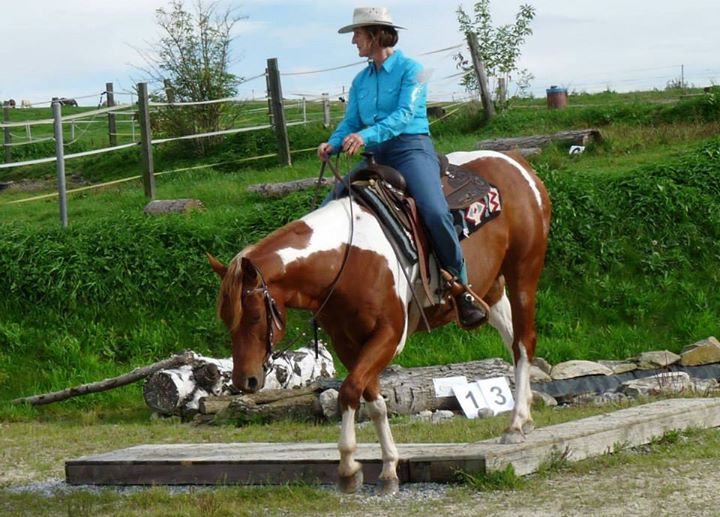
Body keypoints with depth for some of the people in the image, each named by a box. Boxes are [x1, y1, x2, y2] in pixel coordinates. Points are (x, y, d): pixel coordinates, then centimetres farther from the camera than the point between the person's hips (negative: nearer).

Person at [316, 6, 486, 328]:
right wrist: (333, 144, -8)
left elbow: (405, 114, -17)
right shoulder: (361, 80, 16)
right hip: (375, 156, 7)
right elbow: (350, 122, 14)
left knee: (435, 212, -30)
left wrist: (366, 135, -31)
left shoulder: (410, 70, -3)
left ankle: (461, 289, -19)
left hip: (411, 148, -7)